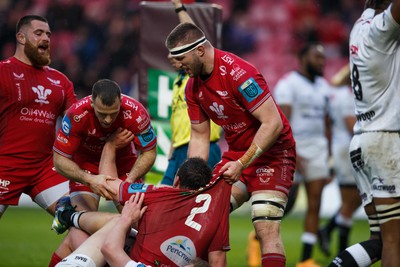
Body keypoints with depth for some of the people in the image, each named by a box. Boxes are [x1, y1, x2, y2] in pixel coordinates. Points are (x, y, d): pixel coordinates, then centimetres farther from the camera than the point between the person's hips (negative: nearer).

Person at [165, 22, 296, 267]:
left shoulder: (238, 72, -24)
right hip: (237, 153, 8)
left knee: (267, 228, -20)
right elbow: (199, 137, 9)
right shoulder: (193, 86, 2)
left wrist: (242, 164, -25)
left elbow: (273, 124, -25)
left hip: (272, 152, -8)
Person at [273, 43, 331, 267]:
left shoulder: (323, 86, 14)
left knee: (315, 204, 0)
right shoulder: (288, 84, -9)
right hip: (293, 146, -6)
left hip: (317, 148, 6)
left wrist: (328, 156, 17)